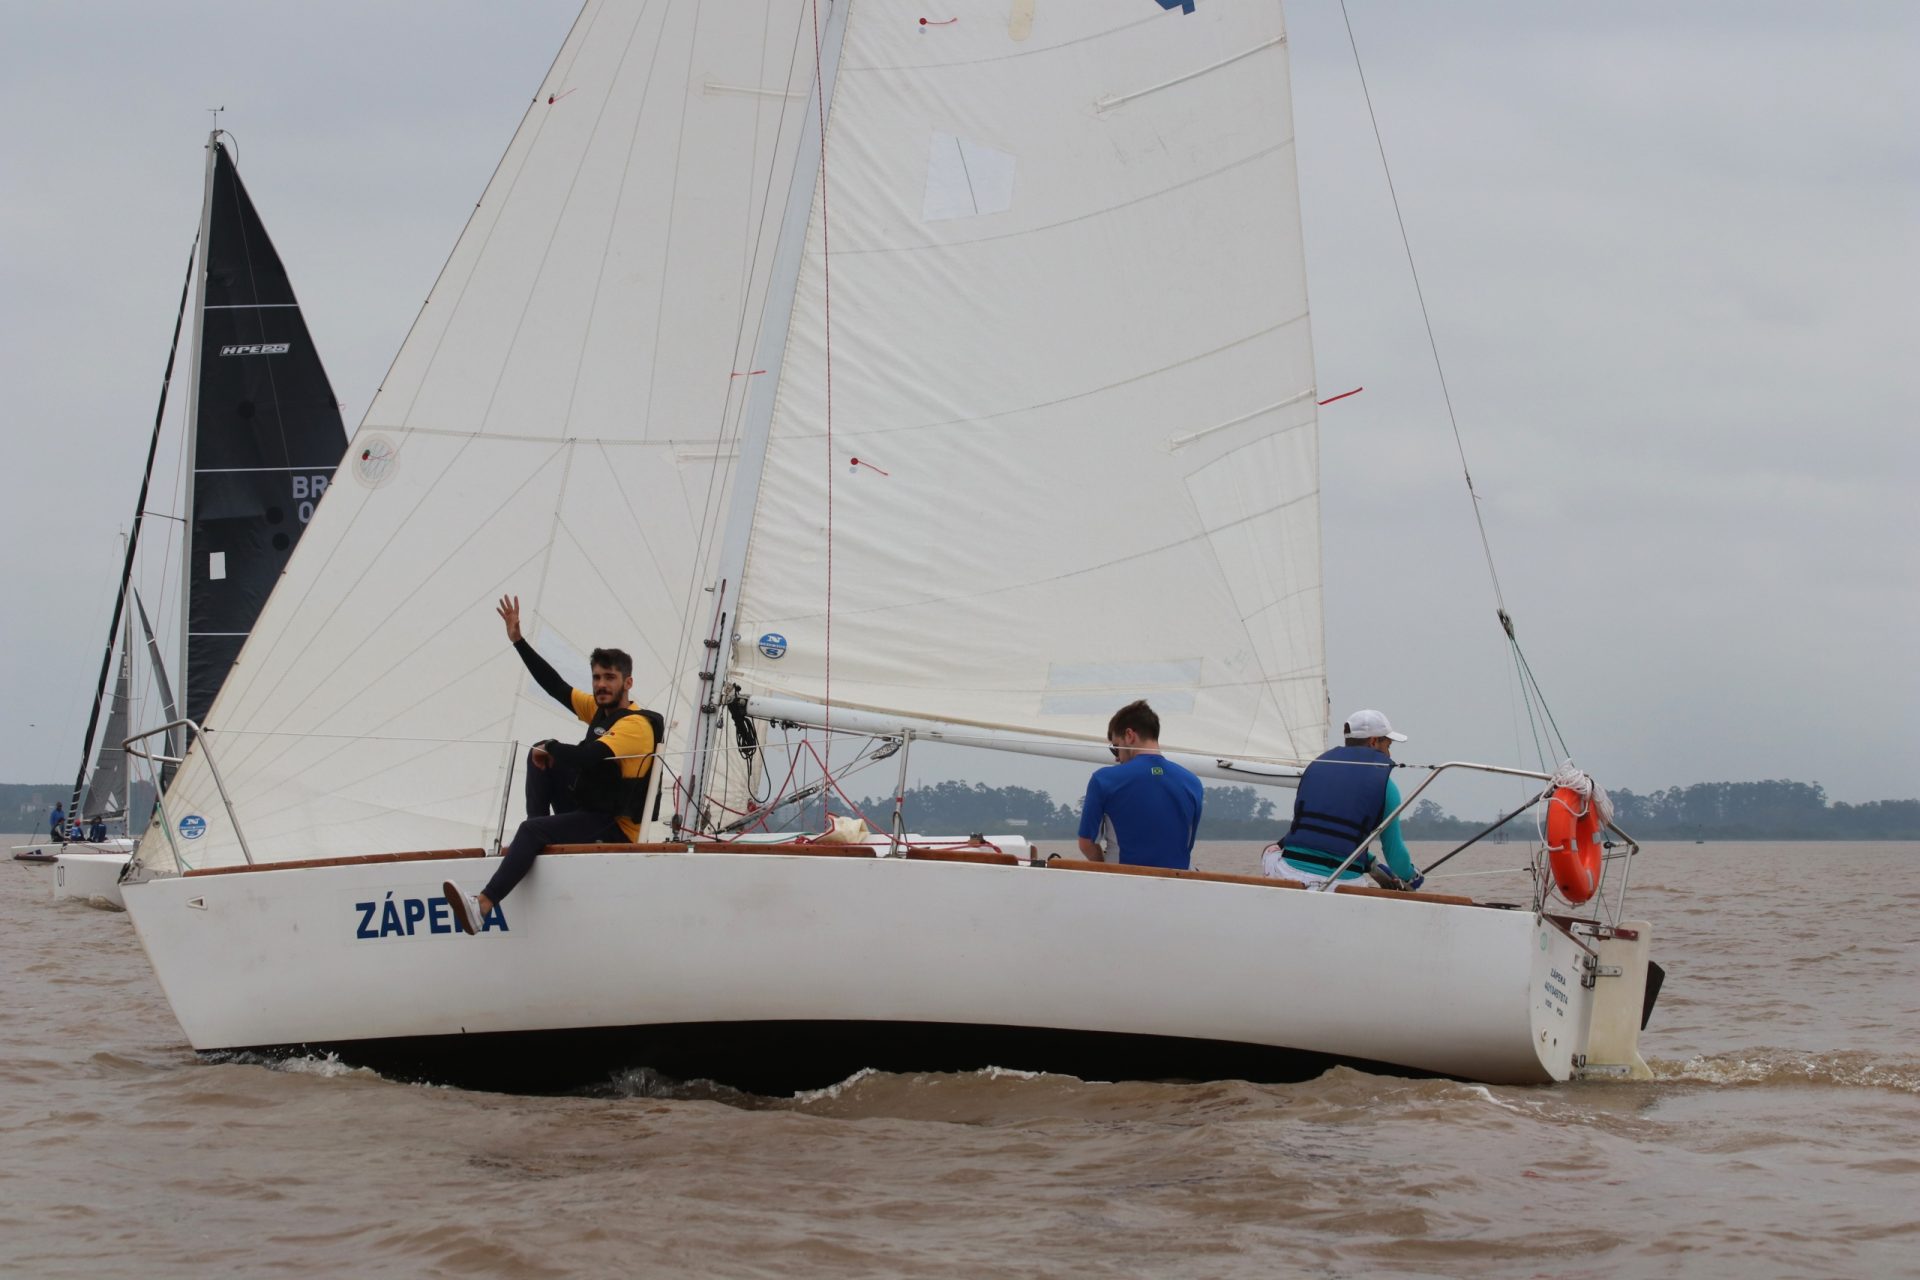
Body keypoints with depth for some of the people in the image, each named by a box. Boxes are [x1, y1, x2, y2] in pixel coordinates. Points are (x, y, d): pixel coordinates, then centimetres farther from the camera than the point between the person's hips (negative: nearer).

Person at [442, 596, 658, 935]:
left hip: (614, 827, -10)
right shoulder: (600, 709, 9)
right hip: (587, 808, 10)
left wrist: (551, 749, -14)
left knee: (533, 830, -28)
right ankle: (535, 843, 0)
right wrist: (518, 641, 4)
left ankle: (482, 906, -41)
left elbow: (588, 756, -32)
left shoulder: (635, 725, -18)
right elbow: (555, 685, 8)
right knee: (540, 756, 10)